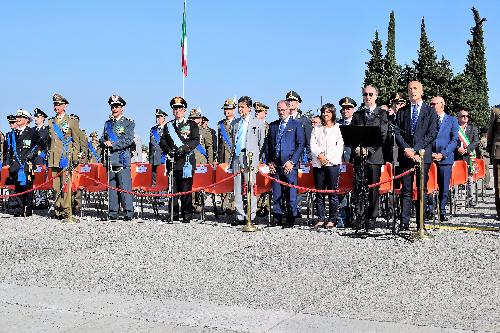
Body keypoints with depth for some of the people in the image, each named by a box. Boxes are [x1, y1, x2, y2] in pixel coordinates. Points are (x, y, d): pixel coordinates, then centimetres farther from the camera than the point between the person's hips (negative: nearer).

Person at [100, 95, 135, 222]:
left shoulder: (128, 123, 4)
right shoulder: (108, 123, 21)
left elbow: (128, 140, -8)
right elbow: (102, 139, 18)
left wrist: (113, 144, -12)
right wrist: (105, 143, -5)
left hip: (123, 160, -5)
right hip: (110, 160, 5)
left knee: (125, 187, -8)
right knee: (111, 187, 5)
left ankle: (128, 213, -5)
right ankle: (113, 212, 11)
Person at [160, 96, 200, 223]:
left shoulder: (192, 125, 8)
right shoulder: (168, 125, 18)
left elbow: (196, 140, -2)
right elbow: (162, 140, 12)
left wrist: (184, 148, -17)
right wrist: (168, 150, -7)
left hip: (186, 160, -3)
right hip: (172, 161, 3)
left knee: (186, 189, -4)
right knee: (173, 189, 3)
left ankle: (187, 215, 0)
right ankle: (174, 215, 10)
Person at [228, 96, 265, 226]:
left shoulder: (258, 123, 4)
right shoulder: (235, 123, 18)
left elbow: (262, 142, 5)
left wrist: (256, 155, 2)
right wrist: (232, 155, 15)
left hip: (250, 158, -5)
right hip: (236, 157, 5)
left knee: (250, 187, -6)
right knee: (237, 187, 5)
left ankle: (251, 216, -2)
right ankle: (240, 216, 10)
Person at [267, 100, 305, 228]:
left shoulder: (296, 125, 4)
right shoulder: (273, 125, 16)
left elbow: (301, 144, -2)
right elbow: (269, 145, 18)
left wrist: (292, 162, -10)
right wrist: (269, 162, 6)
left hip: (289, 164, -4)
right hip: (275, 165, 4)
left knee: (291, 194, -3)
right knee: (276, 194, 5)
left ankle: (290, 221, 3)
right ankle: (277, 219, 12)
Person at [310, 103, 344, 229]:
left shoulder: (338, 128, 9)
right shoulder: (317, 129, 18)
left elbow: (340, 146, 0)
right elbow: (312, 144, 8)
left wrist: (328, 158, -9)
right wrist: (319, 155, -10)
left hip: (333, 163, -3)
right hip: (318, 163, 3)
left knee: (333, 192, -5)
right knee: (319, 193, 1)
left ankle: (332, 220, 0)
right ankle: (321, 219, 6)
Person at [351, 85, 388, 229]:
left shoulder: (382, 114, 6)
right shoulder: (357, 115, 17)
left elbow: (383, 136, -3)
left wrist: (369, 149, -13)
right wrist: (357, 147, -6)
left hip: (375, 156, -3)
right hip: (359, 156, 3)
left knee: (374, 188, -1)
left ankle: (372, 219, 4)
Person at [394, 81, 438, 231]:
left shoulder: (430, 111, 7)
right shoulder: (402, 112, 15)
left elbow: (432, 134, -2)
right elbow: (397, 133, 8)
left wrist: (416, 149, -10)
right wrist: (406, 149, -8)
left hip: (423, 155, -2)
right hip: (405, 155, 2)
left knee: (422, 189, -1)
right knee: (406, 190, 0)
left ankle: (421, 222, 2)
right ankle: (404, 222, -2)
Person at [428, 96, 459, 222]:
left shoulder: (452, 120, 7)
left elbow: (454, 140, 0)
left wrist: (443, 154, -10)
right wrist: (429, 153, -6)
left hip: (445, 158, -1)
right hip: (429, 157, 1)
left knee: (444, 187, 2)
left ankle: (442, 211, 12)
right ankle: (429, 210, 4)